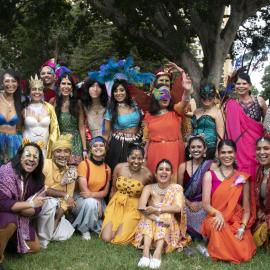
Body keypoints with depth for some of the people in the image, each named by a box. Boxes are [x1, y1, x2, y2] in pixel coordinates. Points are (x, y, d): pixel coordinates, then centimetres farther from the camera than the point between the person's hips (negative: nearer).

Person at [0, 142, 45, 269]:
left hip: (21, 217, 7)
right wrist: (30, 203, -31)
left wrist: (14, 207, -25)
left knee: (35, 248, 6)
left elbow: (36, 209, -10)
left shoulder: (38, 178, -7)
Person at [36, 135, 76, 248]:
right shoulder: (45, 164, -19)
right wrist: (64, 195, -25)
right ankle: (42, 238, -15)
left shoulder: (70, 172, -4)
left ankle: (51, 227, 20)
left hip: (55, 209, 5)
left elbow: (67, 200, -4)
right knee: (52, 202, -34)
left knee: (64, 235, -10)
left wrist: (57, 219, -16)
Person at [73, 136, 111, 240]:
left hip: (98, 200, 4)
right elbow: (84, 190, -17)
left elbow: (105, 192, -1)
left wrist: (92, 194, -20)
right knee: (91, 202, -40)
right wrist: (97, 202, -21)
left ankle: (94, 224, 21)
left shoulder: (107, 168, 2)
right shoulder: (84, 164, -13)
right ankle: (84, 229, -13)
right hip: (82, 199, -4)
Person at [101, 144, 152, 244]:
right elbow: (113, 189, 6)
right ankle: (111, 225, 23)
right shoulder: (119, 168, -7)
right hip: (117, 205, 2)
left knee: (119, 239, -15)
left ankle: (130, 227, 17)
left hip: (133, 208, -2)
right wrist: (110, 205, 8)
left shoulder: (147, 174, -15)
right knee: (106, 238, -10)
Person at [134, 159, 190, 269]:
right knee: (149, 217, -27)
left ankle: (158, 253, -45)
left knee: (166, 216, -29)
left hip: (169, 226, -1)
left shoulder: (176, 188, -4)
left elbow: (178, 207, -21)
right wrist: (157, 218, -34)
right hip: (150, 226, 1)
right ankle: (146, 252, -44)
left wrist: (157, 209, -24)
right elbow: (141, 207, -19)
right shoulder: (149, 188, -2)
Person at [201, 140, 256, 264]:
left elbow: (247, 209, 6)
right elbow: (206, 204, -5)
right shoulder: (209, 175, 3)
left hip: (237, 222, 2)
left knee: (244, 255, -22)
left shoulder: (243, 178, 7)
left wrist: (242, 228, -12)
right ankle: (216, 248, -6)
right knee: (218, 226, -38)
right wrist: (217, 213, -26)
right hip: (217, 220, -2)